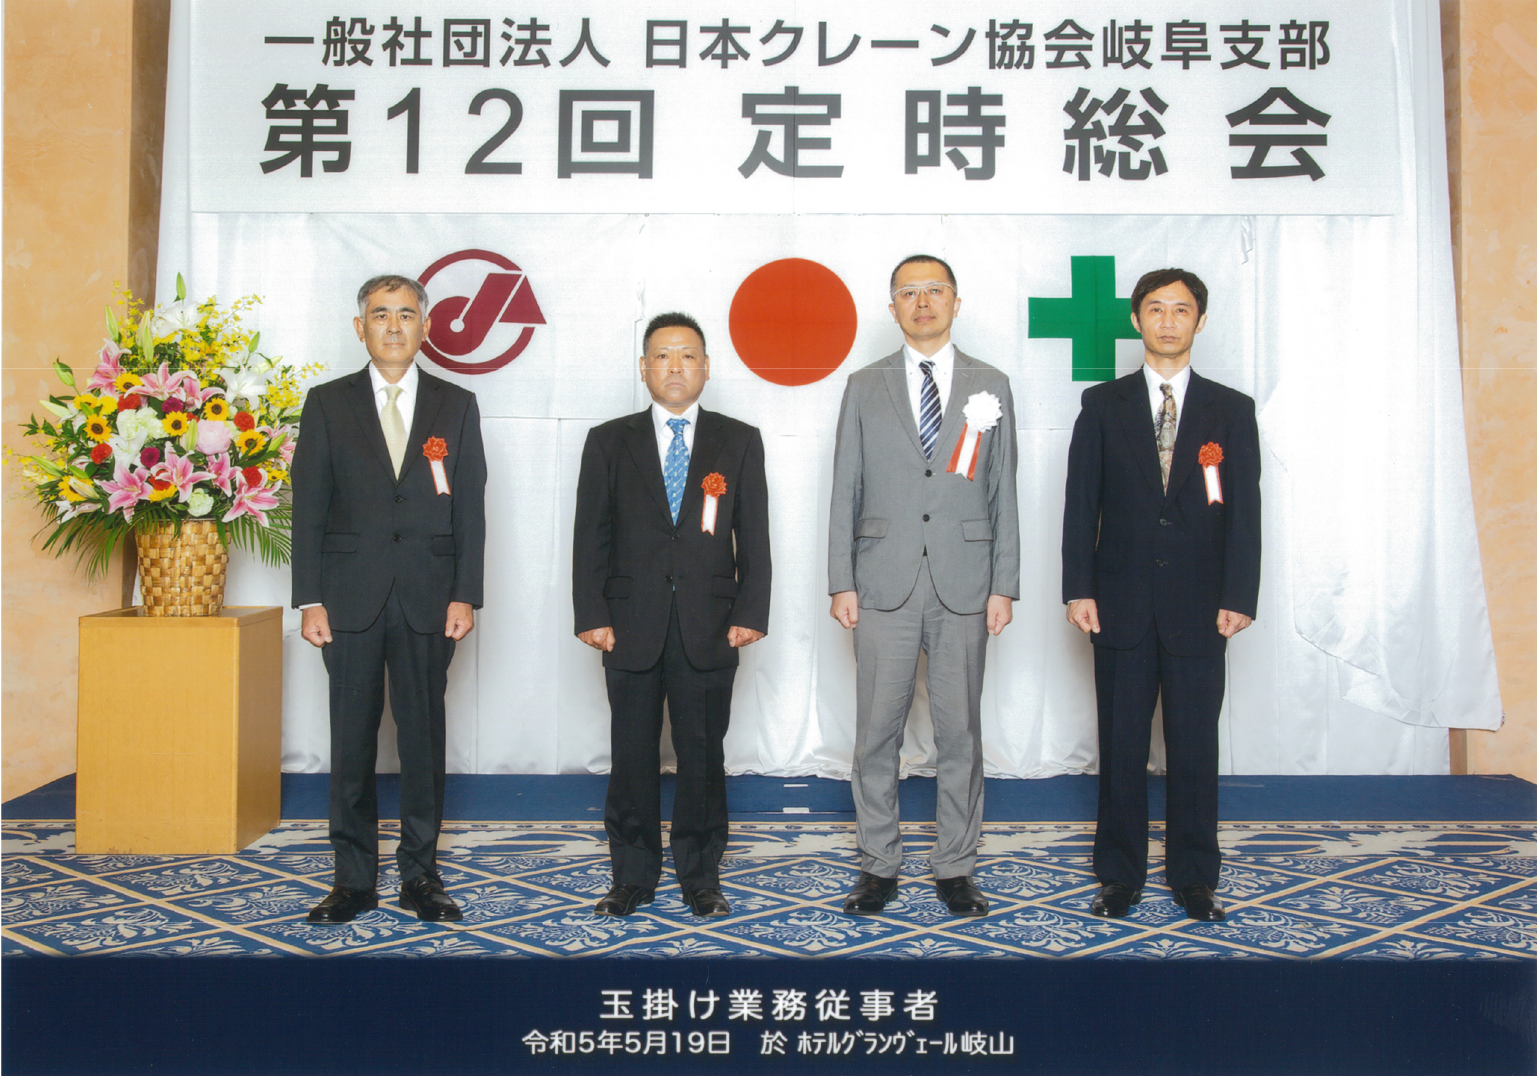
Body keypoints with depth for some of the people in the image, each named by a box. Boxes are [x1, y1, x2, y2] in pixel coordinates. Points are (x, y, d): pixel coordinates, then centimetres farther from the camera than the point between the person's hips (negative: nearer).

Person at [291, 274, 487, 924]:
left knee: (424, 736, 5)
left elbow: (470, 509, 5)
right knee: (351, 741, 5)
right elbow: (308, 506, 4)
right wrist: (310, 599, -3)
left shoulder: (456, 407, 8)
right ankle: (354, 879, 15)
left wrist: (465, 595, -3)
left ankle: (420, 875, 15)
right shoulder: (328, 404, 7)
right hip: (350, 598, 0)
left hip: (428, 600, 0)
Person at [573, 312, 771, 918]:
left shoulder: (739, 443, 9)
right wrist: (592, 615, -4)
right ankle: (633, 877, 19)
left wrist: (749, 614, -3)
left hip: (709, 630, 0)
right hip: (632, 628, 0)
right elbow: (590, 537, 5)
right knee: (632, 756, 6)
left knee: (703, 755, 5)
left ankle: (700, 877, 19)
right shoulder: (609, 442, 8)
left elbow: (753, 537, 6)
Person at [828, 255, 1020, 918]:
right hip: (884, 585, 0)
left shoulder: (990, 386, 9)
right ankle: (879, 864, 17)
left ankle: (955, 867, 18)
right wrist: (841, 583, -1)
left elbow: (1002, 493, 7)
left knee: (960, 731, 6)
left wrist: (1004, 585, 1)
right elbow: (845, 492, 6)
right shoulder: (864, 388, 8)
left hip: (964, 586, 0)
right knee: (877, 731, 4)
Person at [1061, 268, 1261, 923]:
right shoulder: (1103, 406, 7)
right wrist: (1078, 588, -5)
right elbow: (1082, 503, 3)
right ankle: (1120, 874, 17)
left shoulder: (1231, 410, 7)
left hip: (1199, 605, 0)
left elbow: (1244, 510, 3)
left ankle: (1193, 875, 19)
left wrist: (1239, 597, -5)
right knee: (1121, 744, 6)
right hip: (1122, 603, 0)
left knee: (1195, 745, 5)